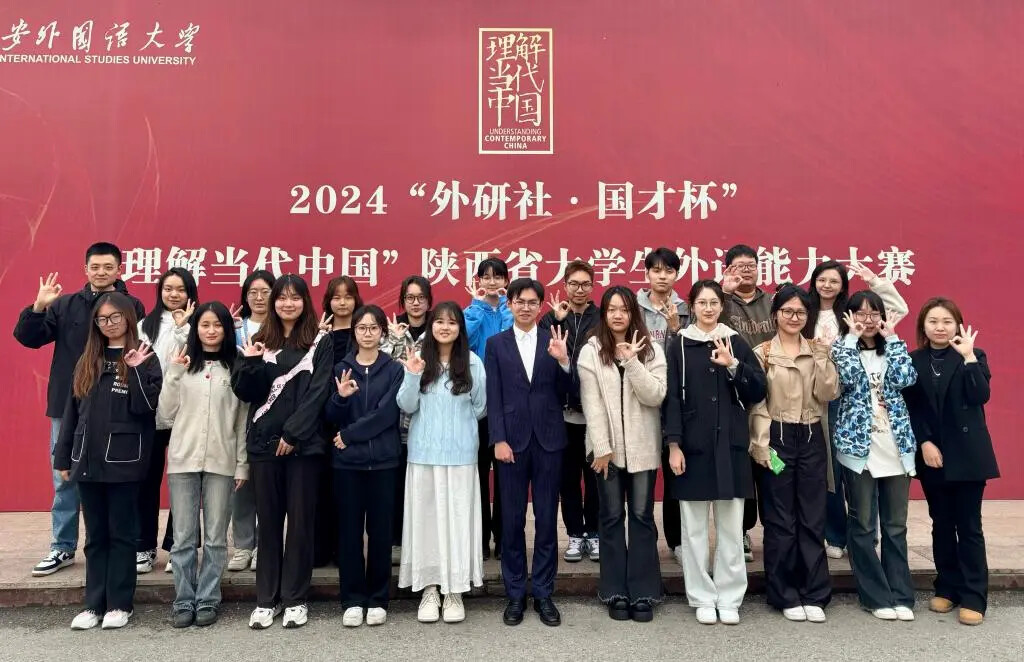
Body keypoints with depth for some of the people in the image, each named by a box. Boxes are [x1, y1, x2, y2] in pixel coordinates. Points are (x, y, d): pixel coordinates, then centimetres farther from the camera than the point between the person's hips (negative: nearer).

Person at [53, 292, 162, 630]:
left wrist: (137, 371, -22)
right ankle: (94, 603, 19)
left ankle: (119, 604, 13)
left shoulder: (143, 358, -3)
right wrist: (63, 457, 11)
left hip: (124, 460, -5)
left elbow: (146, 407, -12)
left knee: (121, 533, 4)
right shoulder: (86, 362, 12)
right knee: (95, 536, 11)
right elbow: (72, 411, 13)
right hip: (87, 460, 5)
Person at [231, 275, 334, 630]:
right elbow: (245, 393, 4)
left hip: (304, 442, -2)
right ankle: (266, 599, 18)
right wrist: (249, 363, -14)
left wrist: (293, 433, -13)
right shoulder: (261, 341, 10)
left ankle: (295, 598, 15)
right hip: (264, 441, 3)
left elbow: (317, 393, -6)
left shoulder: (320, 342, 2)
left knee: (301, 518, 4)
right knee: (268, 519, 8)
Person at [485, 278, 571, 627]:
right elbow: (494, 397, 0)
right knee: (512, 520, 6)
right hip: (512, 440, 0)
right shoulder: (496, 344, 5)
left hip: (548, 439, 1)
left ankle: (544, 594, 18)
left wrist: (563, 361, -16)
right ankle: (515, 594, 18)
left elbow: (563, 394, 0)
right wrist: (498, 439, -9)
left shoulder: (554, 342, 6)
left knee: (546, 519, 7)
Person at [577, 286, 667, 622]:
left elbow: (655, 396, -10)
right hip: (607, 446, 0)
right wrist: (601, 448, -10)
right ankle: (616, 593, 15)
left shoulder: (651, 350, 2)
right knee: (612, 517, 7)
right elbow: (591, 403, -6)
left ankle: (643, 593, 12)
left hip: (642, 447, 1)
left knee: (642, 516, 4)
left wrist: (632, 361, -17)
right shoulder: (591, 351, -1)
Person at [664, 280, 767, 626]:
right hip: (693, 446, -1)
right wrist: (673, 444, -8)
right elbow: (672, 398, -1)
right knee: (694, 527, 4)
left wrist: (733, 366, -13)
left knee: (731, 526, 5)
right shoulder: (679, 346, 3)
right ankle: (702, 597, 15)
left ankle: (729, 598, 17)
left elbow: (758, 392, 2)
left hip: (731, 445, 1)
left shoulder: (736, 343, 8)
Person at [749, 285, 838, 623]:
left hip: (812, 439, 3)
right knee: (780, 521, 3)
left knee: (813, 519, 6)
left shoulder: (817, 351, 9)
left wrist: (822, 358, -10)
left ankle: (814, 595, 16)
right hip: (778, 438, -3)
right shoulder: (761, 353, -1)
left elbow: (829, 394, -1)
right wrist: (761, 445, -11)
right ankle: (786, 595, 14)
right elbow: (756, 403, -5)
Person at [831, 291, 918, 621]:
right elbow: (847, 377, -18)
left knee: (895, 525, 9)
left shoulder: (891, 347, 11)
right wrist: (851, 337, -11)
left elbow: (907, 378, -9)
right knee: (863, 525, 2)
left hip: (896, 445, 3)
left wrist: (892, 338, -4)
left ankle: (901, 595, 17)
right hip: (858, 444, -3)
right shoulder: (842, 347, 2)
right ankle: (877, 596, 12)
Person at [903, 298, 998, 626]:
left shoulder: (973, 356, 1)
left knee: (969, 526, 1)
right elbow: (911, 408, 2)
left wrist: (968, 357, -20)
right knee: (941, 524, 11)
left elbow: (981, 396, -15)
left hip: (967, 454, -2)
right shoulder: (913, 361, 4)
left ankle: (973, 598, 8)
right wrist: (924, 443, -9)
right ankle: (947, 589, 22)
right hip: (932, 455, 2)